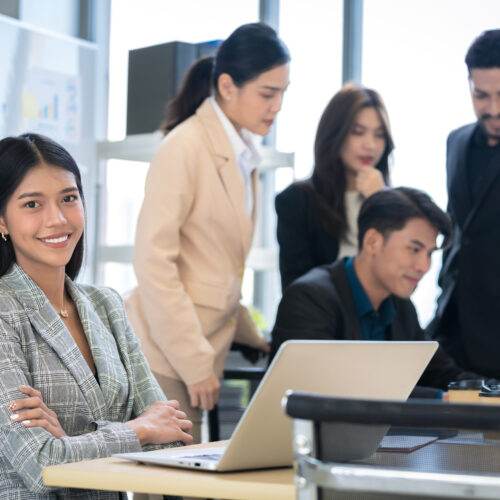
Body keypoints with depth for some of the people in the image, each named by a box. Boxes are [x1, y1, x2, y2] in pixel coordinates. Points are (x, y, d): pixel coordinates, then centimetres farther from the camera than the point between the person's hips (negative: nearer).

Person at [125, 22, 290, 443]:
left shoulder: (243, 155, 13)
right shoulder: (185, 147, -12)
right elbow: (154, 261, -17)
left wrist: (251, 336, 15)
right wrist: (195, 362, -17)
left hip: (200, 352, 8)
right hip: (165, 358, -8)